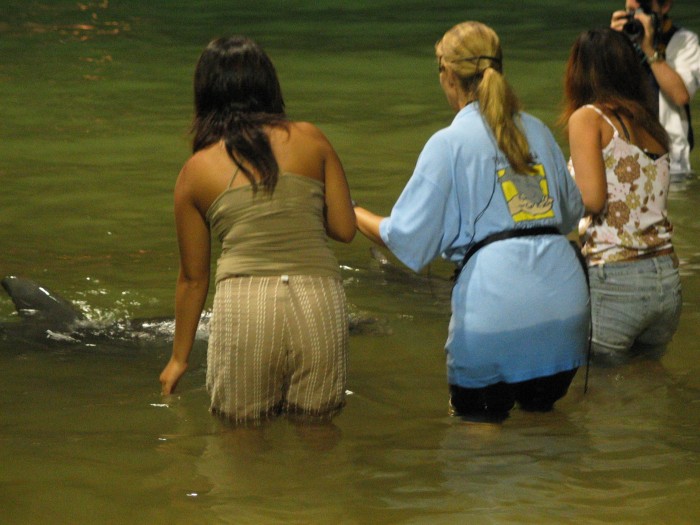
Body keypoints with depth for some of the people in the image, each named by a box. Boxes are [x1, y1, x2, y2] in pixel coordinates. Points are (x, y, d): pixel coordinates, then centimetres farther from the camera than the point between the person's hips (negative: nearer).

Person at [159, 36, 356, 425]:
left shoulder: (197, 171, 10)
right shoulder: (311, 140, 9)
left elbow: (193, 277, 16)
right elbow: (345, 229, 9)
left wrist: (179, 357, 26)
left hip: (244, 304, -1)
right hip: (318, 301, 1)